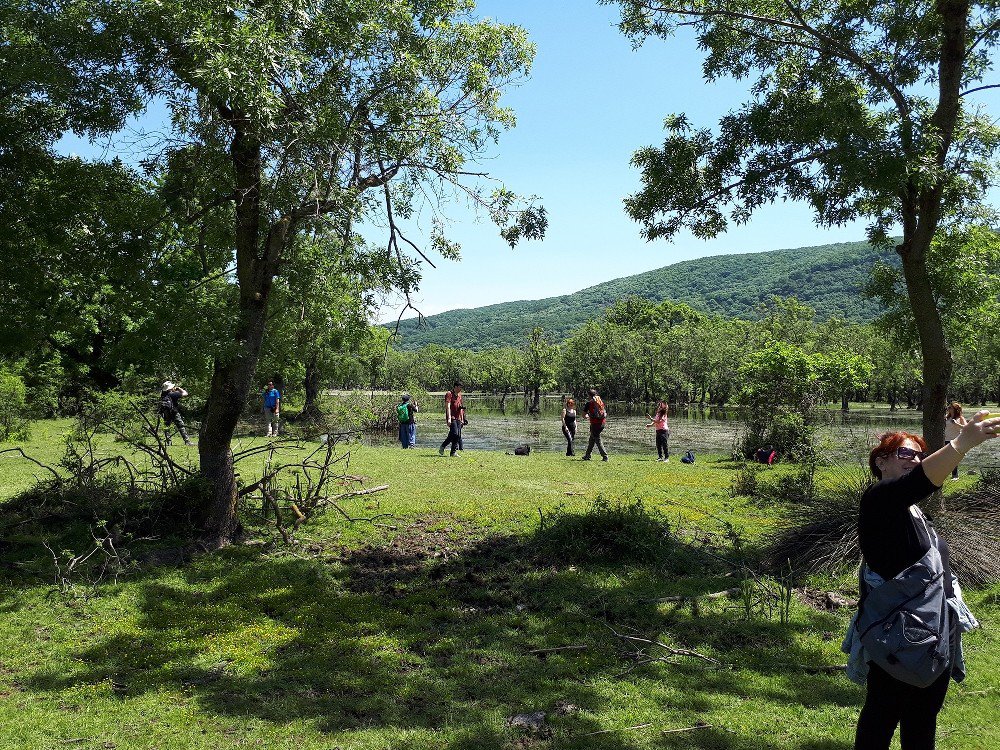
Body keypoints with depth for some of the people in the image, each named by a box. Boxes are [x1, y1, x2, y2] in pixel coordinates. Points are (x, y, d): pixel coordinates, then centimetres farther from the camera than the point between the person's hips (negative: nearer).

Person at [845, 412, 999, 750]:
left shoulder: (915, 510, 13)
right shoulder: (879, 499, -16)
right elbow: (919, 480, -37)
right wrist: (963, 442, -49)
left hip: (936, 635, 9)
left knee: (923, 720, 19)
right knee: (882, 717, 2)